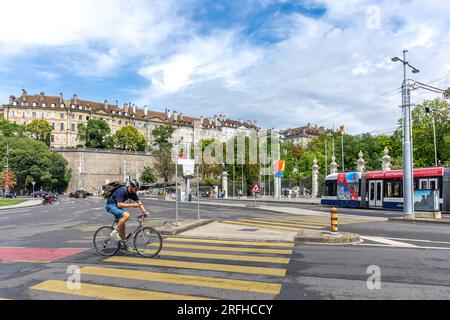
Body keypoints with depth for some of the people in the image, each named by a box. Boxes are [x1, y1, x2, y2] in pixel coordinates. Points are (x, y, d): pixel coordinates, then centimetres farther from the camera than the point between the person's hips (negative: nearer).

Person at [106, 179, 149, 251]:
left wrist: (144, 212, -12)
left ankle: (122, 243, 19)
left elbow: (138, 202, 1)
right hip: (111, 205, -8)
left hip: (117, 206, 8)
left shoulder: (132, 193, -4)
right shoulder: (122, 191, -28)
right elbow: (119, 204, -31)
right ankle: (115, 232, -17)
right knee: (126, 215, -29)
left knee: (122, 225, 6)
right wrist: (132, 205, -33)